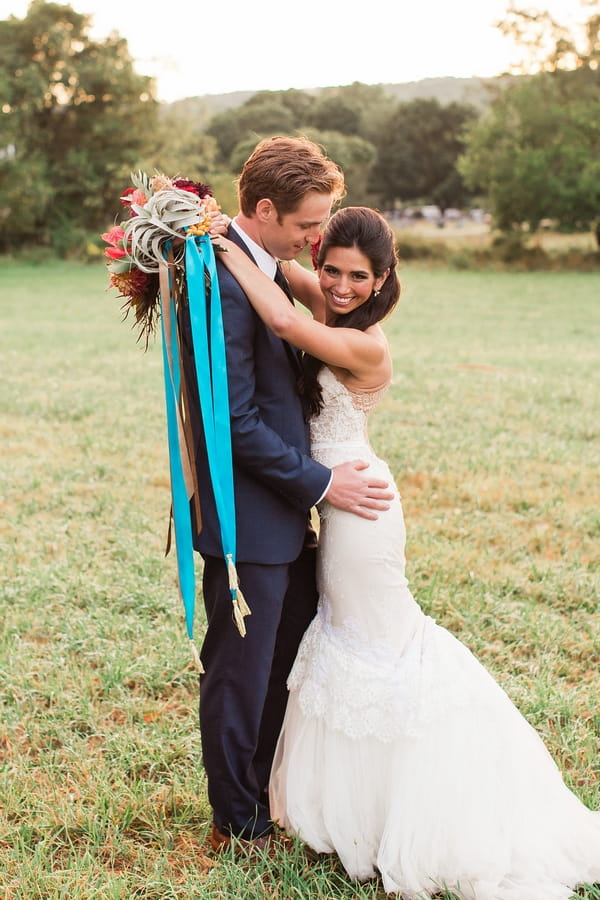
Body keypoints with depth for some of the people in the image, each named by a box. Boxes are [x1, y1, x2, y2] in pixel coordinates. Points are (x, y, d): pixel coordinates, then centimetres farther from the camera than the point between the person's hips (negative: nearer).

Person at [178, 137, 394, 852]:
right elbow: (235, 421, -23)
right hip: (247, 522, -9)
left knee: (290, 666, 20)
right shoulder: (222, 283, -23)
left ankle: (275, 795, 40)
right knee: (241, 676, 9)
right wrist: (320, 482, -17)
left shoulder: (262, 266, 8)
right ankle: (236, 822, 29)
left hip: (283, 511, 9)